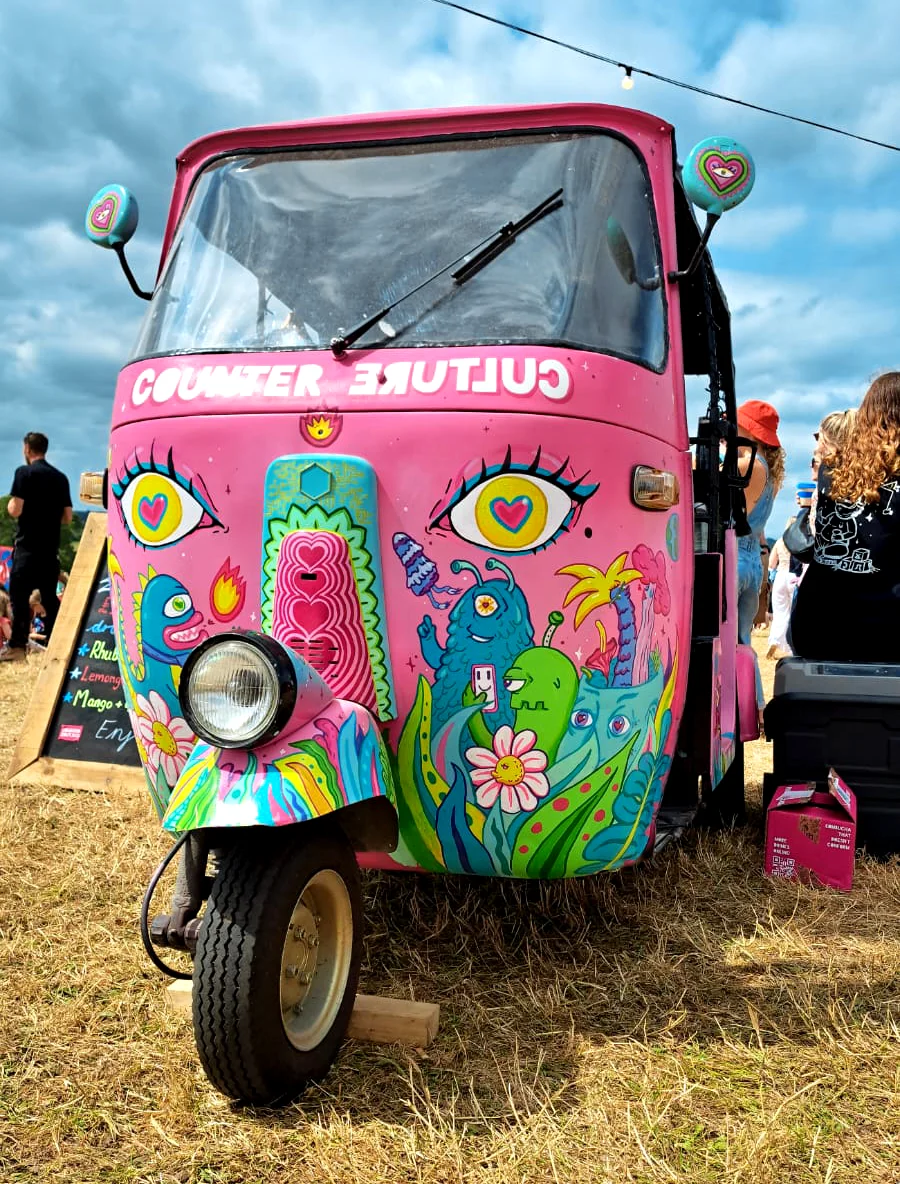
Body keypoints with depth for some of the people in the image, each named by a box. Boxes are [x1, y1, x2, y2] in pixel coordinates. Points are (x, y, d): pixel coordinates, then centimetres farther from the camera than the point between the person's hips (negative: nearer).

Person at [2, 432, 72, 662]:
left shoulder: (24, 472, -7)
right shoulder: (61, 477, 9)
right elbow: (67, 517, 9)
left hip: (27, 545, -5)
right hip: (51, 547, 5)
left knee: (19, 595, -3)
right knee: (49, 596, 11)